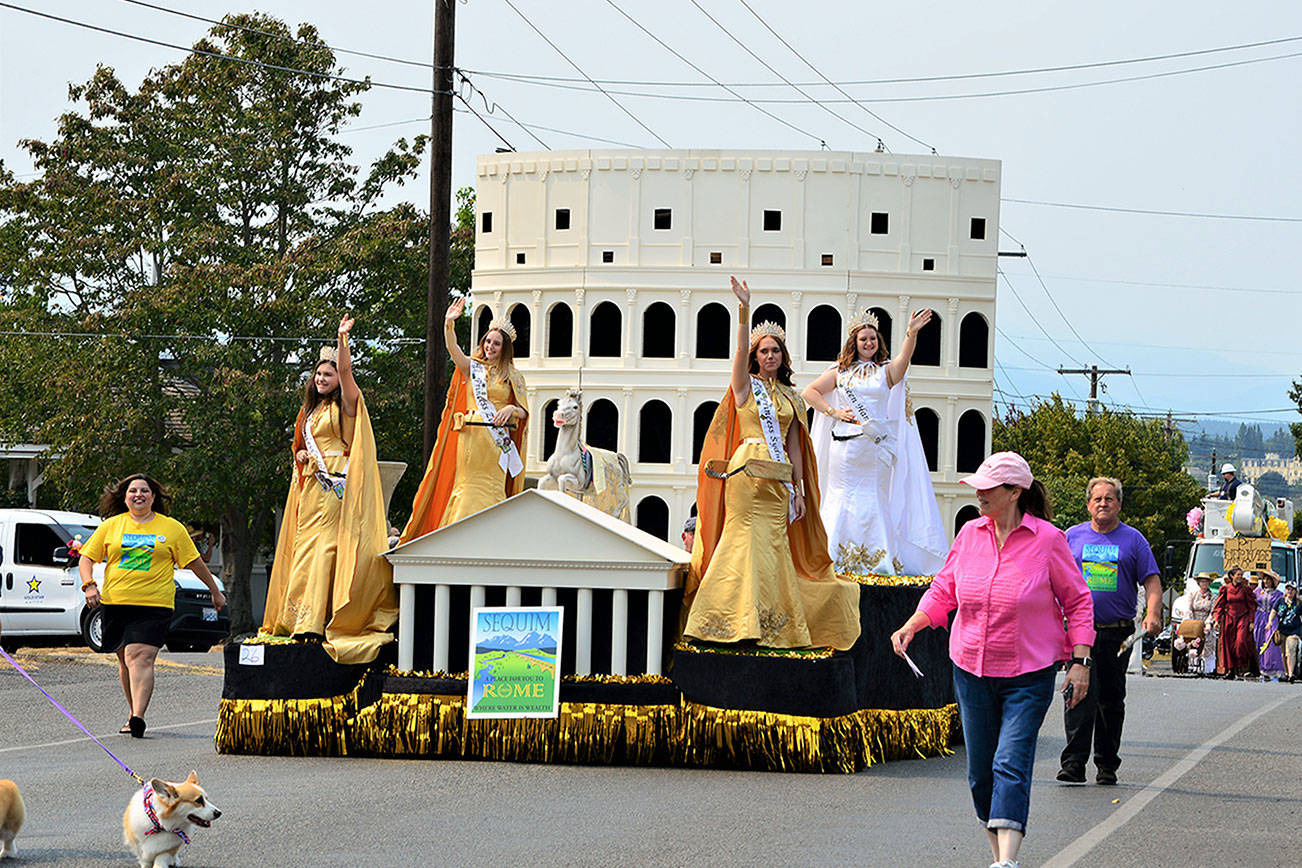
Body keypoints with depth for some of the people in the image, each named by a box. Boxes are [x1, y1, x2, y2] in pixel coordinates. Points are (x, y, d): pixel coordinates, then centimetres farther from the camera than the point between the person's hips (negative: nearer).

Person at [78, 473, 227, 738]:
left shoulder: (172, 528, 6)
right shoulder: (111, 526, 10)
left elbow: (194, 562, 13)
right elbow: (86, 558, 12)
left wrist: (215, 591, 18)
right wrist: (89, 585, -6)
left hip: (154, 605, -3)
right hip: (114, 604, 3)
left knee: (140, 658, -18)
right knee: (126, 662, 11)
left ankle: (138, 716, -28)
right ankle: (134, 711, 27)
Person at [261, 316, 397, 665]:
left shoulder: (345, 406, 1)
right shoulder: (308, 411, 21)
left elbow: (345, 370, -16)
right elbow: (298, 444, 29)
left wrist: (343, 339, -25)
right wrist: (300, 456, 6)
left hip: (336, 486, -7)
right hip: (311, 485, 7)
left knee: (324, 547, -13)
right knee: (306, 547, 3)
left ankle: (315, 621, -18)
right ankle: (301, 620, 3)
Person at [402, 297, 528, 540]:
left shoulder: (513, 379, 12)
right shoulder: (472, 368, 9)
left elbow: (523, 413, 10)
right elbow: (453, 349, -9)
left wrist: (511, 409, -14)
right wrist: (449, 323, -26)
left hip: (498, 442, 1)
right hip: (471, 438, -1)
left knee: (492, 491, -4)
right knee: (468, 489, -5)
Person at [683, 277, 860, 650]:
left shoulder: (790, 396, 16)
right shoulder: (745, 385, 5)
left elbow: (793, 444, 15)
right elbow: (741, 349, -12)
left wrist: (800, 489, 10)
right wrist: (745, 309, -24)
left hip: (779, 477, 4)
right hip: (748, 471, -4)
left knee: (775, 545, 2)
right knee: (748, 541, -8)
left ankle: (773, 625, 5)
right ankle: (742, 621, -8)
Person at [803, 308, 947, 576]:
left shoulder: (886, 371, 7)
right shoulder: (840, 372, 10)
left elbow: (904, 357, -14)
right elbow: (809, 392, 12)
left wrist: (912, 333, -33)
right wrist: (833, 412, -1)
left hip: (876, 446, 0)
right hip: (846, 446, 0)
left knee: (874, 500, -1)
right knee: (844, 498, -1)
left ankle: (878, 560, 3)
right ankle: (838, 558, 3)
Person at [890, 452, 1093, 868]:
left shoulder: (1047, 540, -8)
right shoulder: (970, 534, 4)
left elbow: (1077, 600, 0)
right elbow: (943, 591, 15)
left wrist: (1079, 661, -5)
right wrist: (910, 627, 0)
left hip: (1028, 676, -5)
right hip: (971, 670, 5)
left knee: (1011, 765, -15)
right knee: (980, 771, 8)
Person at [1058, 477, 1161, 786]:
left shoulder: (1133, 540, 7)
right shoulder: (1072, 537, 9)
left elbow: (1151, 581, 3)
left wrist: (1153, 614, -14)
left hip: (1118, 633, 1)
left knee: (1112, 700, 7)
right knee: (1081, 694, -15)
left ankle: (1107, 765, 16)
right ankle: (1074, 762, -19)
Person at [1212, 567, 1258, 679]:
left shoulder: (1246, 589, 2)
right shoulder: (1225, 589, 6)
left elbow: (1251, 607, 4)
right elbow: (1220, 606, 9)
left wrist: (1251, 621, -3)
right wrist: (1217, 620, 0)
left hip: (1243, 619, -2)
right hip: (1229, 619, 2)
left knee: (1241, 641, -19)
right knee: (1229, 644, -1)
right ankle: (1230, 670, 5)